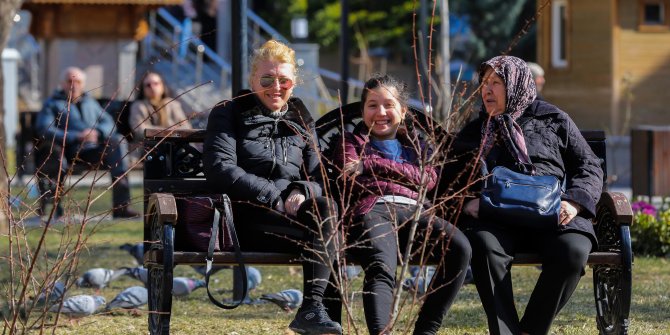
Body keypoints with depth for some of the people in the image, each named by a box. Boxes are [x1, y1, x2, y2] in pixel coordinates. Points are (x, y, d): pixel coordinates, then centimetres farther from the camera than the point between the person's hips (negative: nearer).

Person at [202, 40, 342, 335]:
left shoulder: (301, 120, 22)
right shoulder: (228, 114, 9)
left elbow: (317, 175, 14)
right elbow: (219, 169, -6)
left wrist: (302, 192, -13)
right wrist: (274, 197, -15)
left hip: (295, 212, 4)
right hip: (247, 219, -4)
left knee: (326, 207, -32)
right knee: (325, 225, -31)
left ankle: (312, 308, -38)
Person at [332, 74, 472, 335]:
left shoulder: (415, 145, 32)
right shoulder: (351, 141, 27)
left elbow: (428, 179, 9)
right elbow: (351, 179, 6)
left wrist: (373, 165, 2)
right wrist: (404, 174, 5)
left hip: (413, 212, 3)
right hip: (372, 210, -3)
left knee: (459, 246, -30)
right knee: (381, 267, -37)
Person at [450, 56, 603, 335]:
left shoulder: (553, 120, 20)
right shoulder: (474, 132, 26)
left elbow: (590, 168, 15)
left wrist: (574, 202, -5)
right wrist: (466, 202, -4)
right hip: (496, 220, 1)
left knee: (573, 251, -35)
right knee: (485, 246, -36)